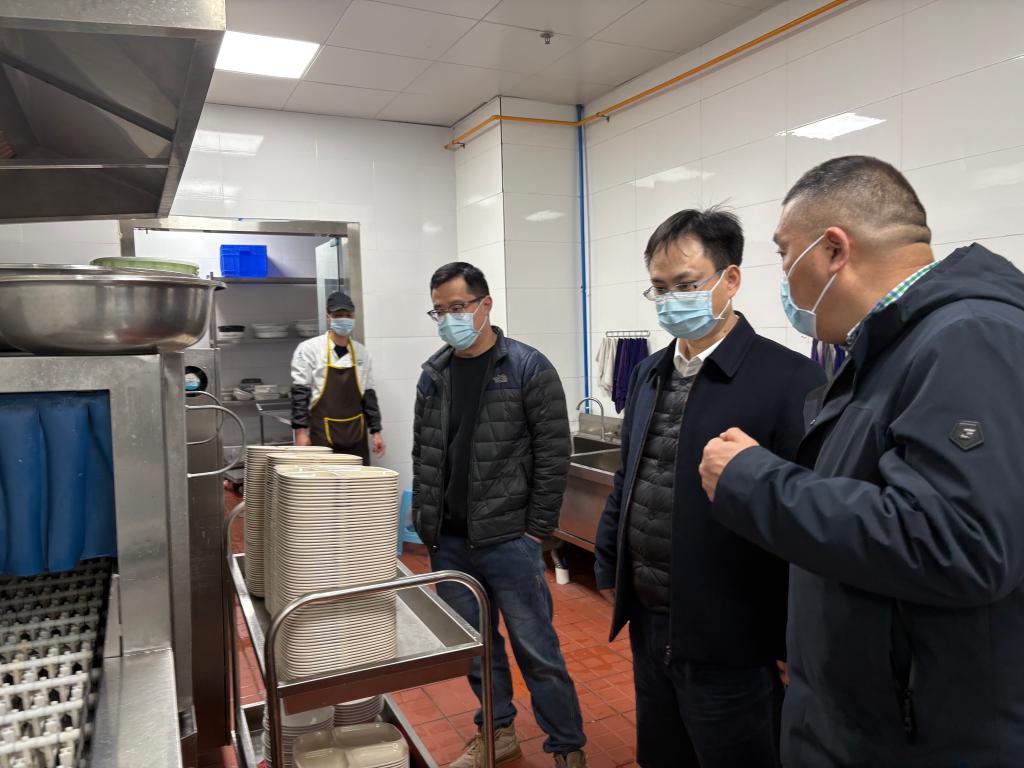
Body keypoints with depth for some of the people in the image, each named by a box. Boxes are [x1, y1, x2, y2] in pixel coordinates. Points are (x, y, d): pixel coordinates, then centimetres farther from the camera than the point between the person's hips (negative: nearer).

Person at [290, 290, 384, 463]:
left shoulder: (361, 352, 8)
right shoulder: (309, 349, -5)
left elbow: (368, 394, 12)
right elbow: (300, 393, -6)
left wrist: (376, 431, 9)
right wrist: (300, 431, -11)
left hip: (356, 435, 4)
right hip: (323, 435, -4)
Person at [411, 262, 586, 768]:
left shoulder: (529, 369, -9)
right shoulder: (433, 374, 6)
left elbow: (553, 456, -9)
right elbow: (423, 454, 12)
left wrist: (536, 531, -10)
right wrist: (425, 522, 8)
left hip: (508, 540, -5)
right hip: (448, 542, 5)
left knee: (536, 650, 5)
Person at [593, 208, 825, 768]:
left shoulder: (788, 379, -15)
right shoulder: (649, 373, 7)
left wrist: (796, 641, -13)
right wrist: (608, 568, 15)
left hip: (731, 642, -6)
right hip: (648, 624, 7)